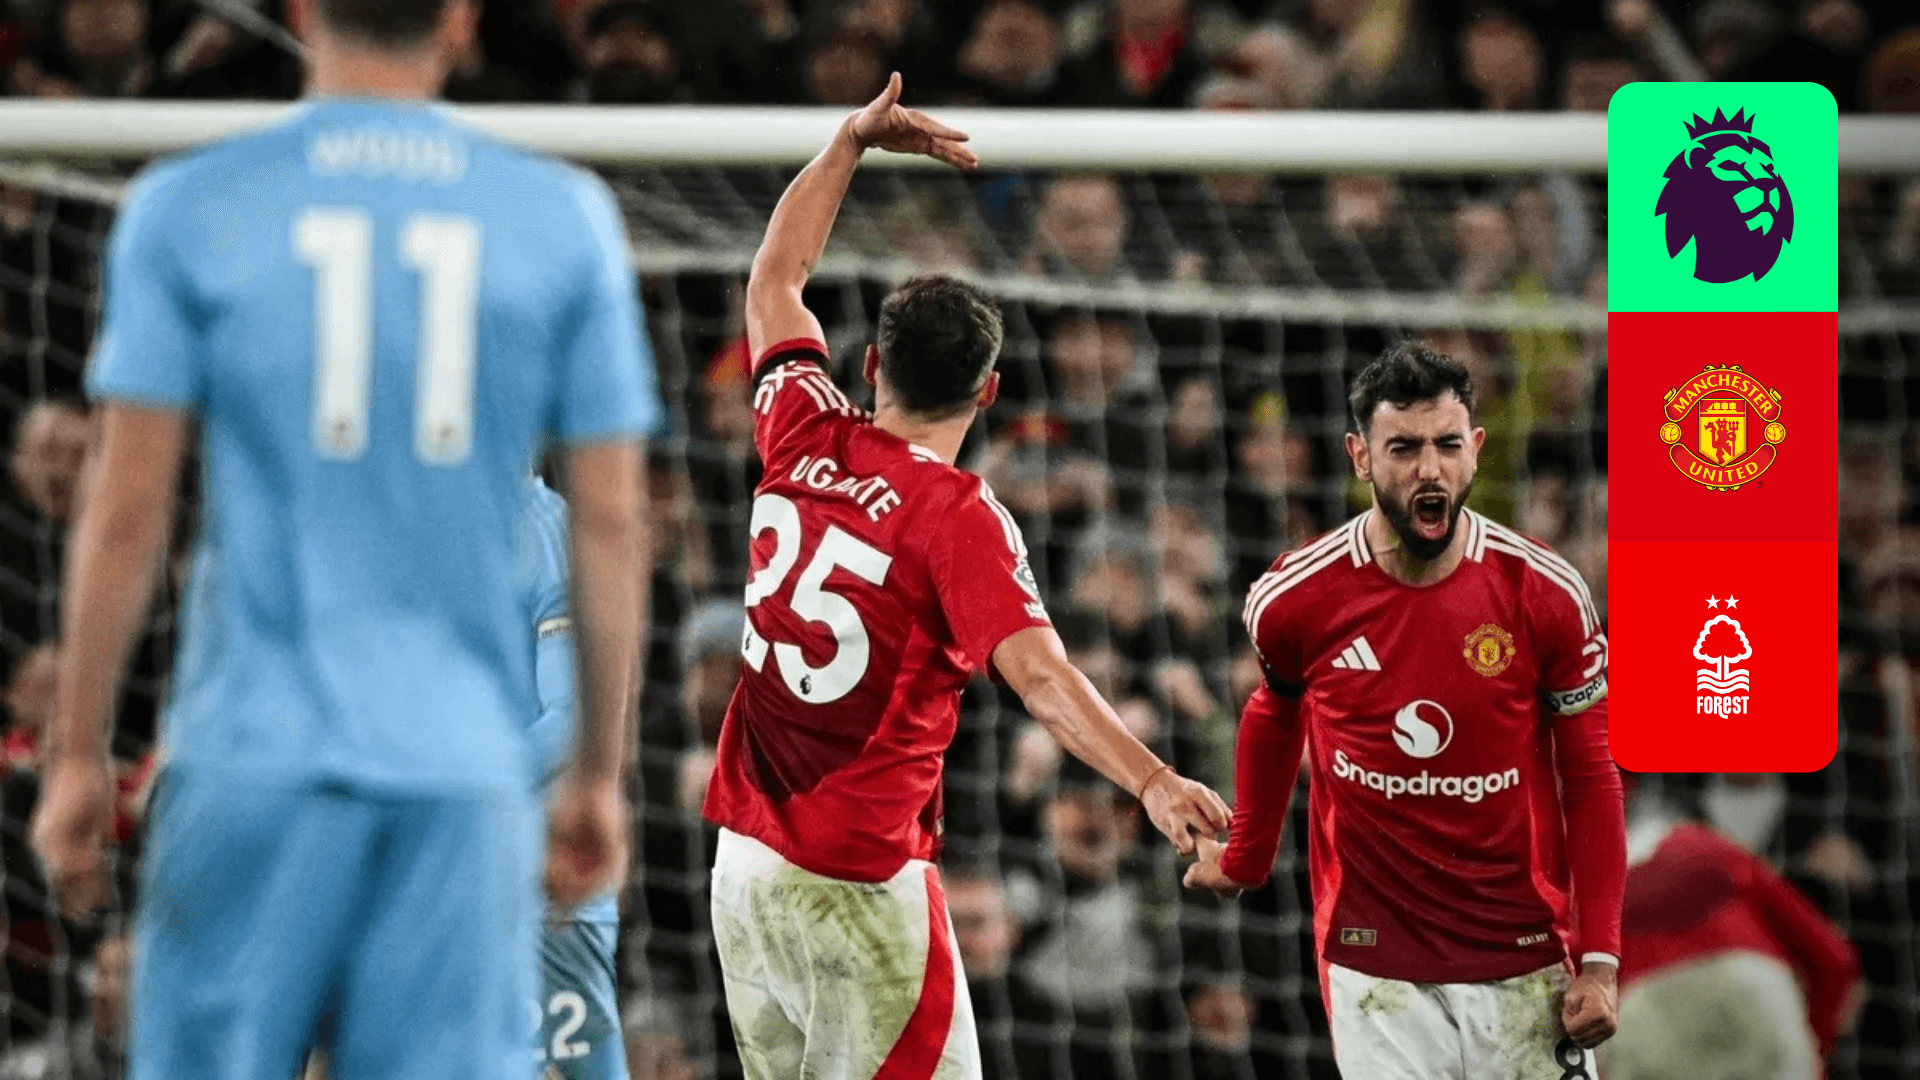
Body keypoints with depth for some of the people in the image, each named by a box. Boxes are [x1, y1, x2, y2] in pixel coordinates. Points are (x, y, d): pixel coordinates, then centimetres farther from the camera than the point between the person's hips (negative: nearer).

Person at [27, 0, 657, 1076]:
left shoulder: (187, 211, 1)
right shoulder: (566, 220, 5)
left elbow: (127, 513, -1)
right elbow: (610, 524, 5)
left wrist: (80, 756, 6)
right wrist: (598, 775, 12)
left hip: (254, 755, -1)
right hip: (467, 768, 1)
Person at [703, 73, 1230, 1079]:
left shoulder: (803, 441, 3)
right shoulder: (958, 516, -13)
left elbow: (774, 279, 21)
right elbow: (1038, 674, -28)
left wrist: (851, 142, 24)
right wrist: (1151, 782, -38)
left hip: (743, 864, 7)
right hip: (857, 892, -7)